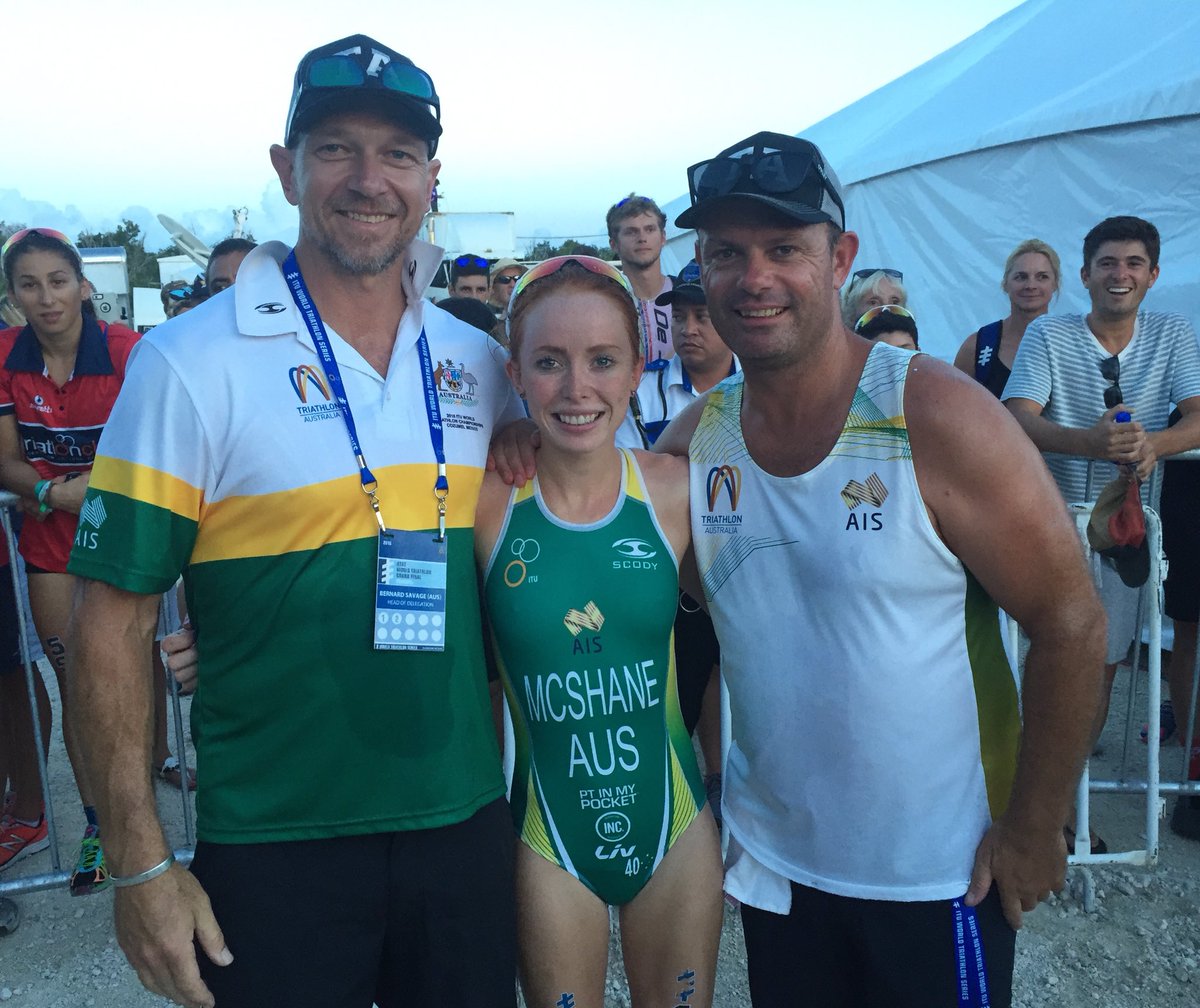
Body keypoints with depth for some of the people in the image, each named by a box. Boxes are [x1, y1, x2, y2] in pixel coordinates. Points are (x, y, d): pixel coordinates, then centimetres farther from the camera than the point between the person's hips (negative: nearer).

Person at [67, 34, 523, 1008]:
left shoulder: (480, 362, 2)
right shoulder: (191, 362, -10)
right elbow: (111, 617, -9)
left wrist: (507, 779, 9)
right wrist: (140, 862, -9)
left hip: (465, 824, 4)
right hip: (274, 848, -3)